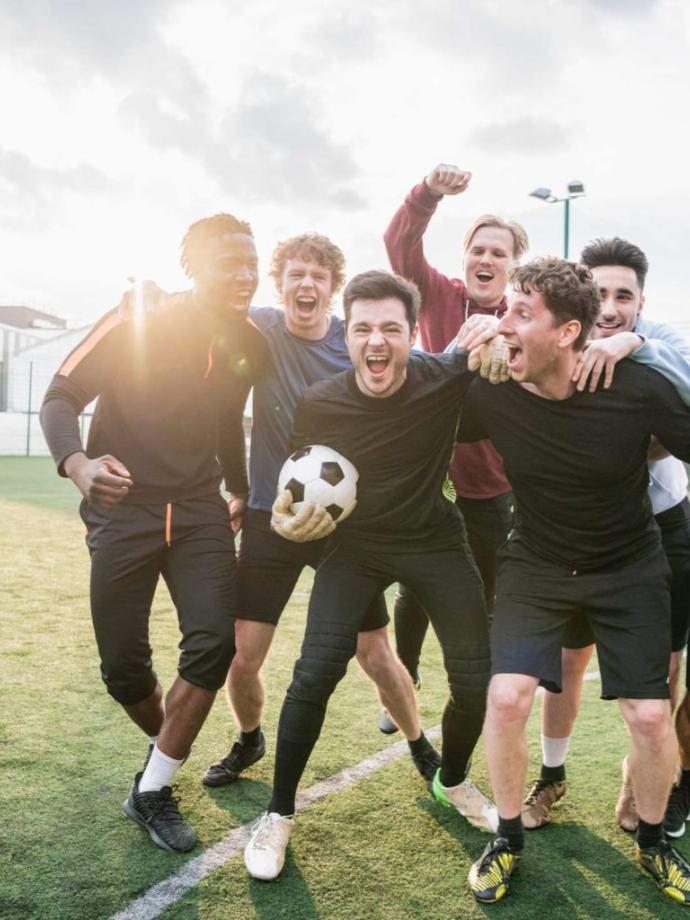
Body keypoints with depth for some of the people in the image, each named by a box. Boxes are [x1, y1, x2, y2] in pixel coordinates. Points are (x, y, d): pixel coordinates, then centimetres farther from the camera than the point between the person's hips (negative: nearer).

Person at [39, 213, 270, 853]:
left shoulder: (250, 347, 2)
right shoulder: (136, 322, -13)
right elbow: (62, 396, -15)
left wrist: (245, 494, 26)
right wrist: (77, 463, -35)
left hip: (199, 510, 4)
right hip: (123, 509, -3)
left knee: (213, 642, -13)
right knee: (122, 664, 1)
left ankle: (154, 789, 5)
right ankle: (167, 745, 34)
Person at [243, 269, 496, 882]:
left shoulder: (446, 380, -20)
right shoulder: (320, 404, -17)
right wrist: (287, 518, -24)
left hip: (436, 543, 1)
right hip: (356, 547, 0)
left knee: (477, 680, 2)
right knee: (314, 675, -12)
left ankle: (453, 781, 35)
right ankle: (279, 815, 10)